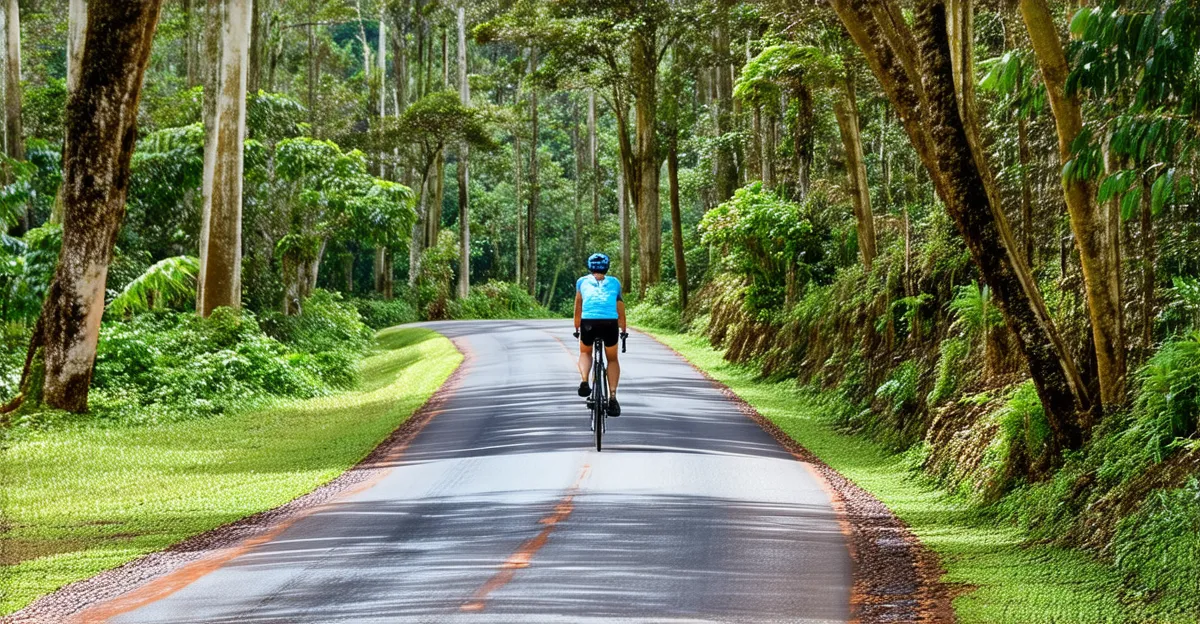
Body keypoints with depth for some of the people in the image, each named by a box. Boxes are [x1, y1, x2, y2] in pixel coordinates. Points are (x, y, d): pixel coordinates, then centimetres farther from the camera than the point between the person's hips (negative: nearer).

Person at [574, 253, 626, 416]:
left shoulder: (582, 281, 22)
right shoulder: (614, 283, 23)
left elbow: (578, 307, 29)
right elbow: (621, 311, 29)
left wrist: (576, 329, 40)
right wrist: (623, 330, 41)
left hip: (588, 322, 0)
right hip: (610, 323, 0)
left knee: (585, 353, 27)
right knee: (612, 359, 20)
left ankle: (584, 381, -2)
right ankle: (612, 397, 1)